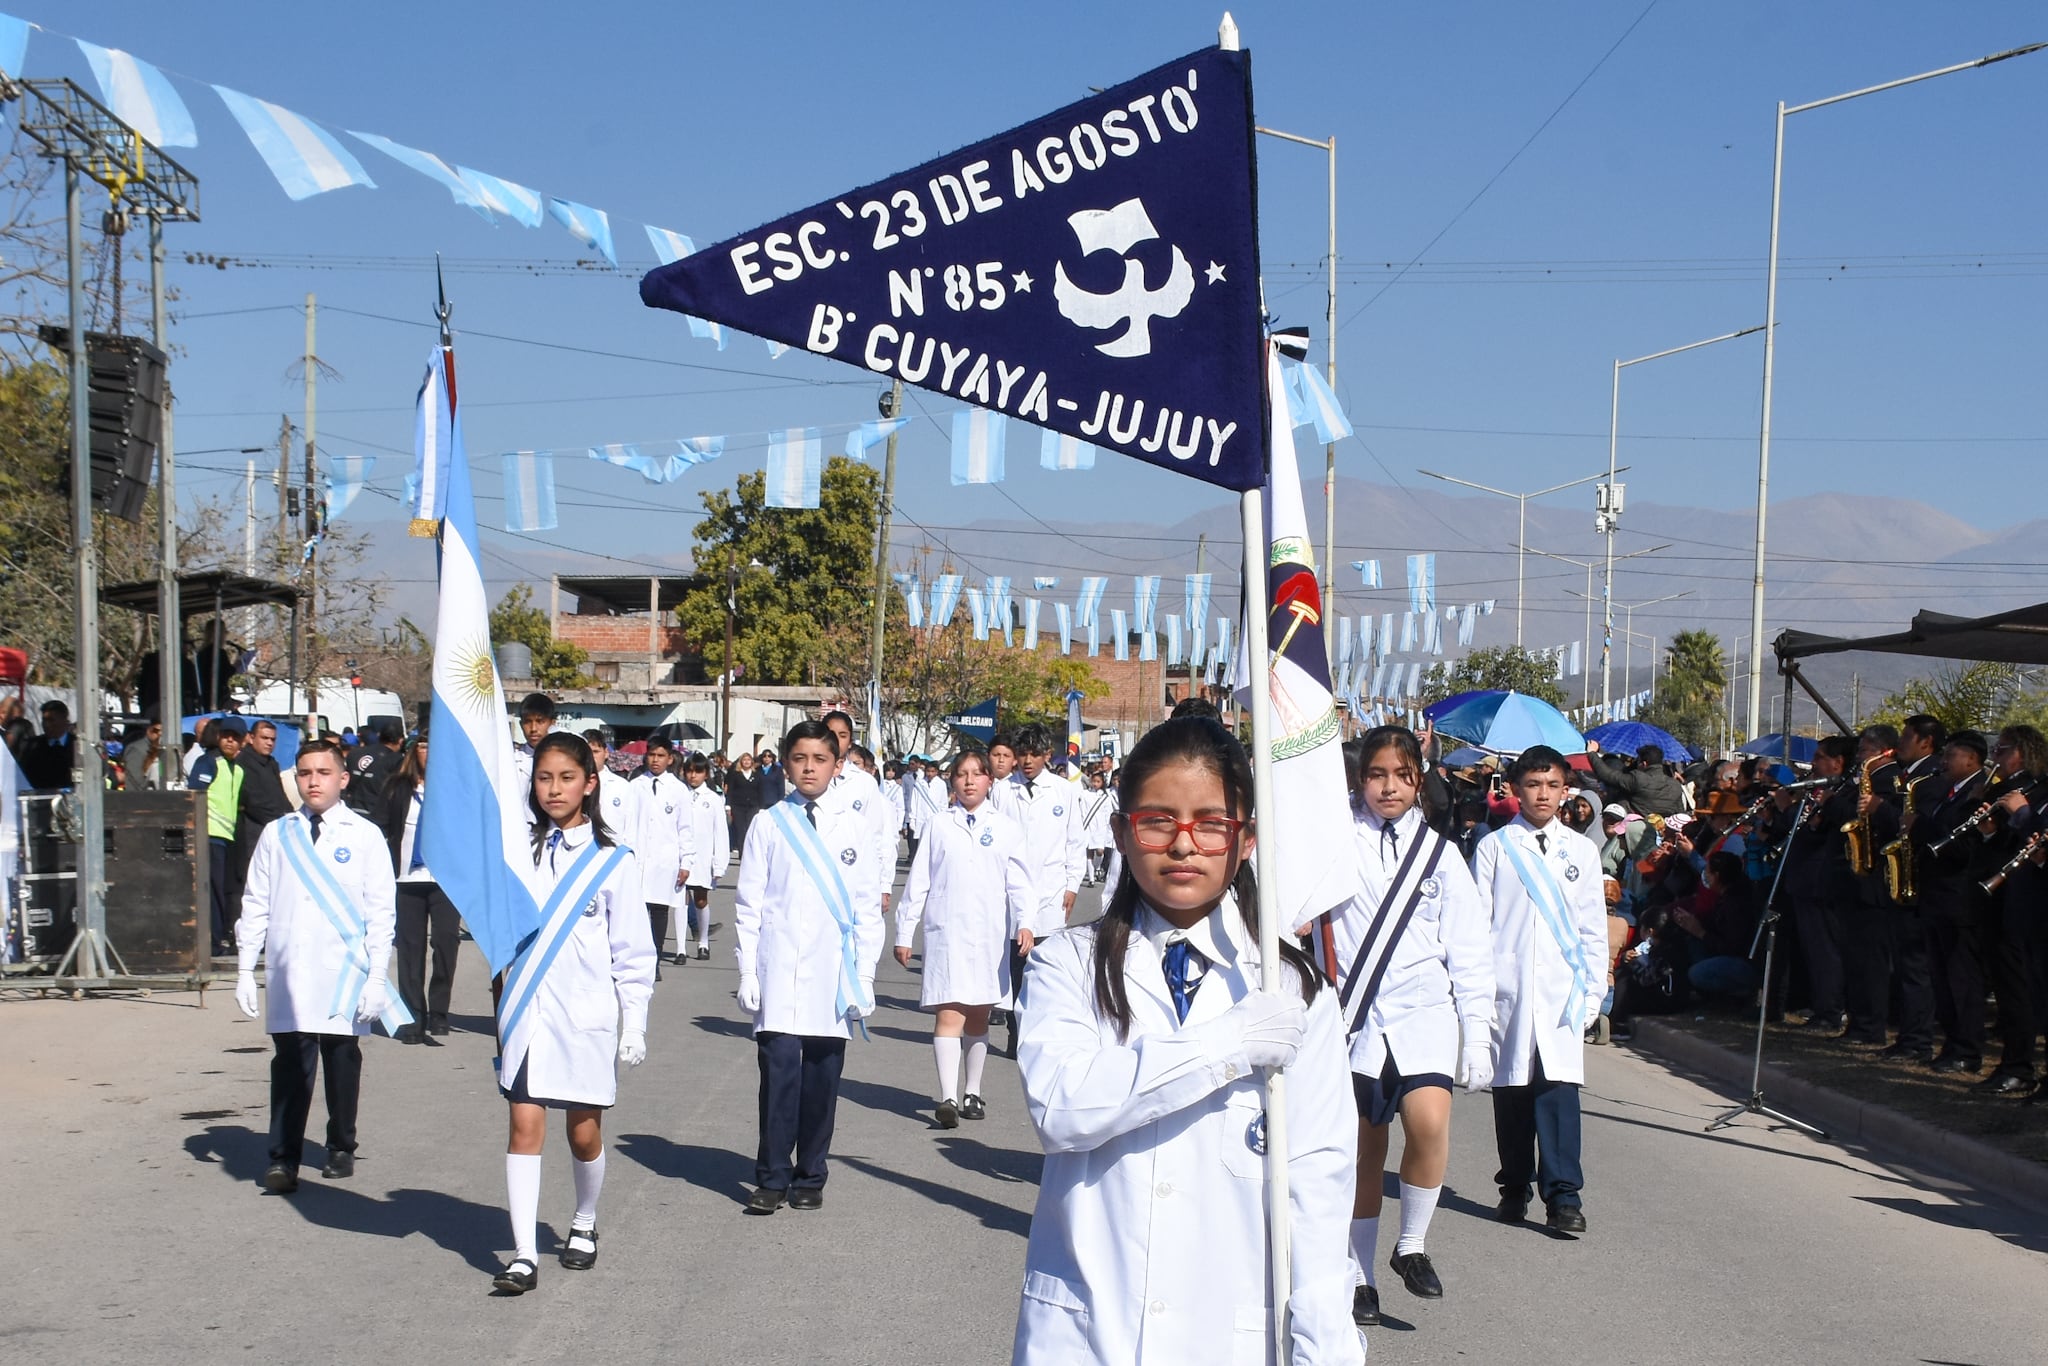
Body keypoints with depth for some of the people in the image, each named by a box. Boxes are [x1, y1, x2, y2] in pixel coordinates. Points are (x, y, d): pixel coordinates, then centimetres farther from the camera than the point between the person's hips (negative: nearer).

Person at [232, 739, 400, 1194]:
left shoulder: (364, 836, 2)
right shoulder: (276, 834, 8)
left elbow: (380, 913, 0)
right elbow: (255, 905, 10)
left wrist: (376, 977, -5)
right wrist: (245, 969, 5)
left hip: (345, 977, -1)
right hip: (289, 975, 1)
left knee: (342, 1063, 8)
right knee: (290, 1066, -4)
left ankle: (341, 1148, 24)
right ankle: (283, 1157, 1)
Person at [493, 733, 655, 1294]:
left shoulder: (613, 860, -2)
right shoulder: (519, 851, 6)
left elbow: (631, 948, 0)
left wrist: (634, 1021, -1)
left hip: (587, 1013, -2)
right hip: (528, 1009, 2)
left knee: (583, 1132, 9)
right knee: (525, 1125, -5)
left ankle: (584, 1225, 34)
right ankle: (524, 1255, -5)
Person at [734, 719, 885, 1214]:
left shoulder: (855, 825, 6)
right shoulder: (769, 824, 6)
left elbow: (869, 907, 7)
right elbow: (749, 904, 6)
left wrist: (865, 976, 2)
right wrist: (747, 972, 0)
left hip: (833, 975, 1)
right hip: (778, 971, -1)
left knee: (822, 1077, 2)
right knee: (779, 1069, -9)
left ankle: (809, 1178, 15)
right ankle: (772, 1178, 1)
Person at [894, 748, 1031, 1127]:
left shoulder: (1005, 829, 5)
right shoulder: (939, 827, 4)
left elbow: (1018, 883, 1)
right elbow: (918, 882, 6)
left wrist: (1024, 925, -14)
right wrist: (904, 933, 7)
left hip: (990, 936, 2)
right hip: (946, 932, -1)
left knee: (979, 1015, 11)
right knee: (950, 1013, -11)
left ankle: (972, 1093, 23)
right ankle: (948, 1099, -16)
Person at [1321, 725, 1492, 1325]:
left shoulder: (1439, 853, 6)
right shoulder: (1339, 839, 3)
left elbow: (1469, 953, 7)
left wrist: (1477, 1035, 3)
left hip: (1424, 1012, 0)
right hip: (1354, 1014, 0)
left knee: (1428, 1118, -23)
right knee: (1364, 1147, 5)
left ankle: (1412, 1246, -3)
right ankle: (1360, 1278, 20)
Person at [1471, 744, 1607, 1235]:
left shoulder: (1581, 851, 10)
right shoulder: (1494, 848, 5)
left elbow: (1593, 928, 12)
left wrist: (1592, 993, 6)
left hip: (1561, 992, 0)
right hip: (1506, 990, 0)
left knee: (1559, 1089, -10)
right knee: (1511, 1089, 5)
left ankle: (1563, 1196, -7)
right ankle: (1514, 1189, 18)